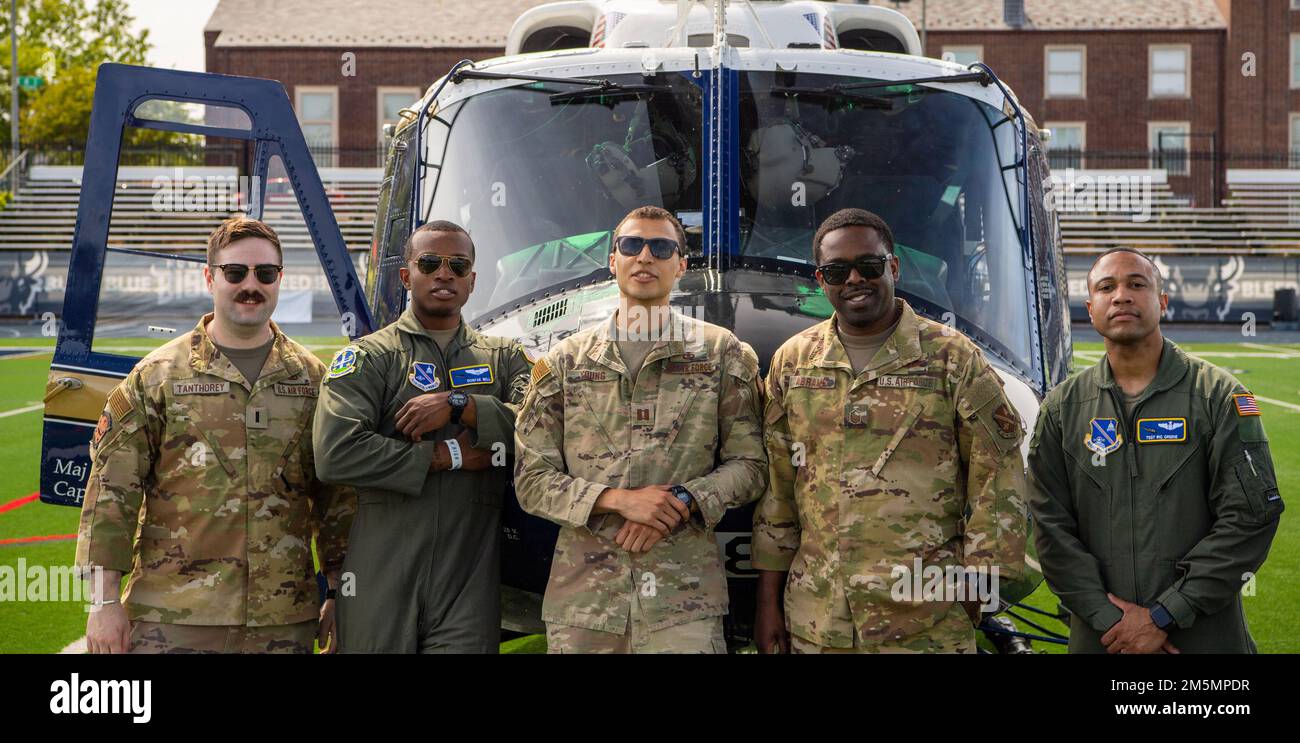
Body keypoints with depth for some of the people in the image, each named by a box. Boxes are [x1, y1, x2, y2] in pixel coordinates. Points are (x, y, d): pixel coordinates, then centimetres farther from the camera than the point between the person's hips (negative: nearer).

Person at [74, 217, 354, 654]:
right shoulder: (156, 376, 2)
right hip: (172, 618, -2)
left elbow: (337, 497, 12)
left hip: (285, 618, 2)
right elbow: (111, 490, -1)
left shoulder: (314, 380, 9)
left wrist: (338, 594, 8)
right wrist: (104, 601, -6)